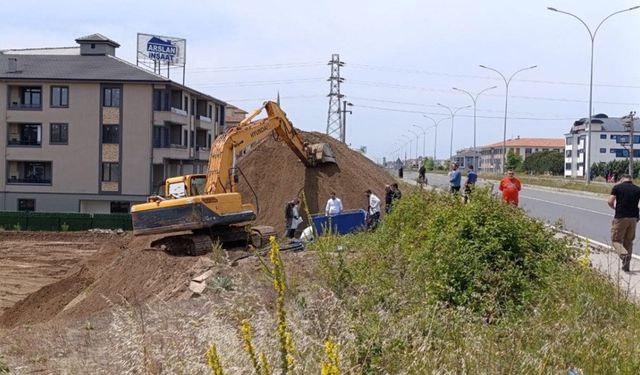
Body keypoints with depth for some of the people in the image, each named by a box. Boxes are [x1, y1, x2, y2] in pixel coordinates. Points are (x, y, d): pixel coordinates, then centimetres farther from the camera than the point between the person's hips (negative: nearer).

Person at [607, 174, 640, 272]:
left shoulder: (617, 187, -1)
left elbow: (610, 202, -8)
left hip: (620, 217, -3)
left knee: (616, 239, 7)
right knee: (629, 241, 15)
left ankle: (624, 254, -21)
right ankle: (626, 265, 15)